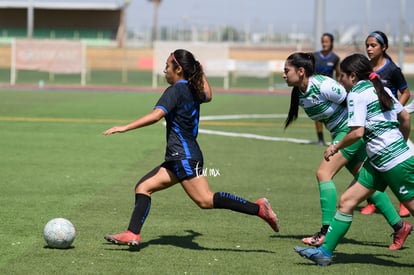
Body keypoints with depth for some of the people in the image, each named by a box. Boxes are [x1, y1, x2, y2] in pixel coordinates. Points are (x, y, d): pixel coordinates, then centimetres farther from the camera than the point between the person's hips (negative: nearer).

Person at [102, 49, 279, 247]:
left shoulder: (175, 91, -11)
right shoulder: (193, 90, 14)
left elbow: (156, 115, -24)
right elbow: (208, 96, 38)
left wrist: (124, 128, -24)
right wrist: (202, 74, 45)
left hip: (183, 156, -10)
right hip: (177, 159, 10)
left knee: (205, 200, -17)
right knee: (143, 187, 8)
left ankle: (258, 208, -17)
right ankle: (132, 234, 1)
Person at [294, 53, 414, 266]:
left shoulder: (357, 94, -11)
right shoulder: (380, 89, 13)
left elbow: (357, 132, -19)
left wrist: (336, 147, -5)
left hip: (395, 163, -10)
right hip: (377, 162, 10)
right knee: (346, 201, 7)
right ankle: (325, 251, 8)